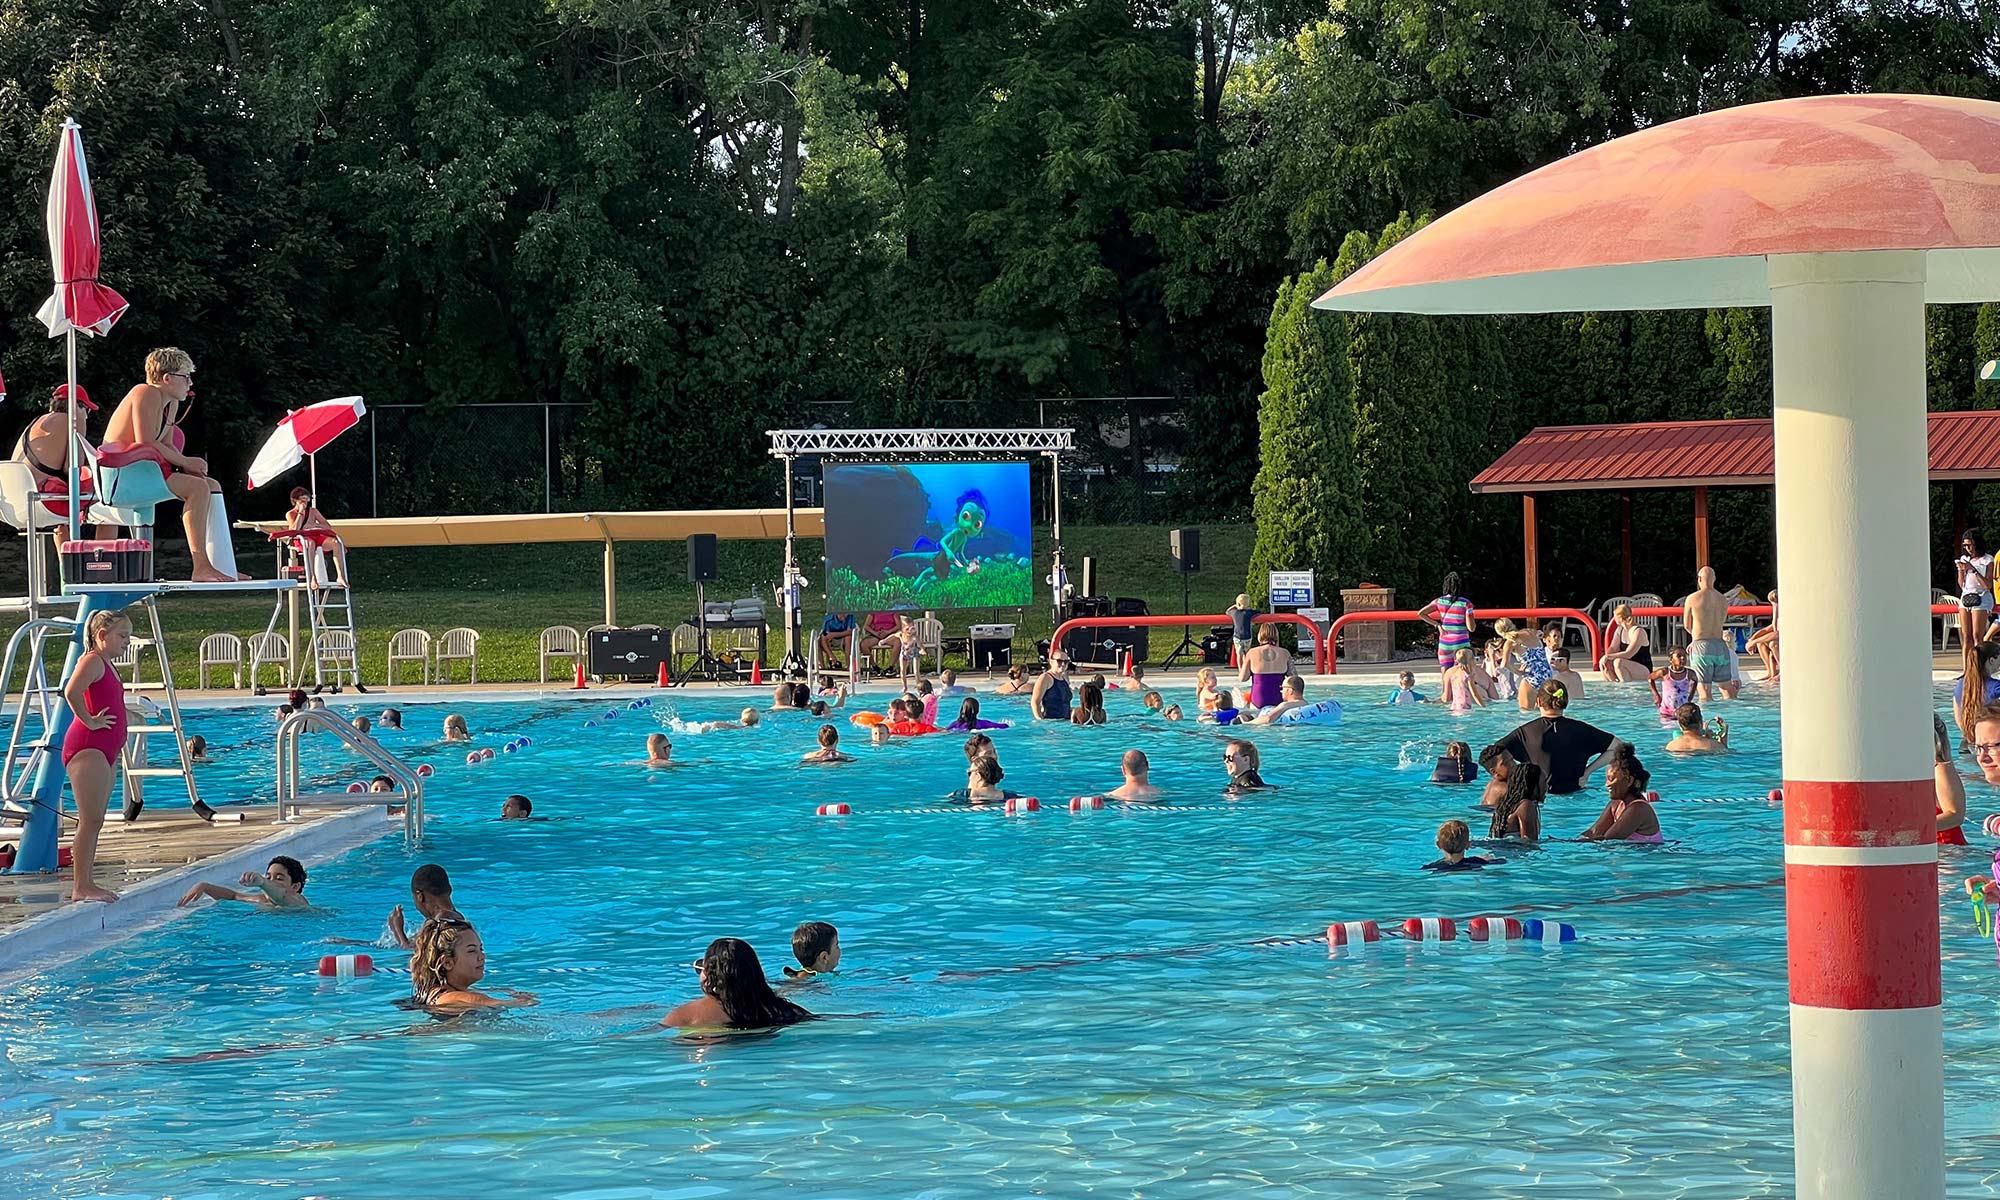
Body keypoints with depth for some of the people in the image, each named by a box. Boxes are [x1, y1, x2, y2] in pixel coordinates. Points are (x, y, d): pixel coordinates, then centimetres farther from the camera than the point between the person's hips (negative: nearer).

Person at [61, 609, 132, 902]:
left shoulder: (107, 665, 19)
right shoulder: (92, 661, -11)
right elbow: (71, 692, -29)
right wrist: (89, 722, -19)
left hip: (106, 750, 10)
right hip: (87, 747, -10)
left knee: (94, 821, 11)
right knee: (91, 820, -11)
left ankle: (87, 883, 14)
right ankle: (81, 887, -10)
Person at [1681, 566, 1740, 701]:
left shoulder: (1692, 599, -4)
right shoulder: (1723, 600, 7)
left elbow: (1687, 625, 6)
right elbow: (1721, 623, 13)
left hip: (1701, 646, -3)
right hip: (1720, 645, 3)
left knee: (1705, 692, -4)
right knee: (1728, 689, 10)